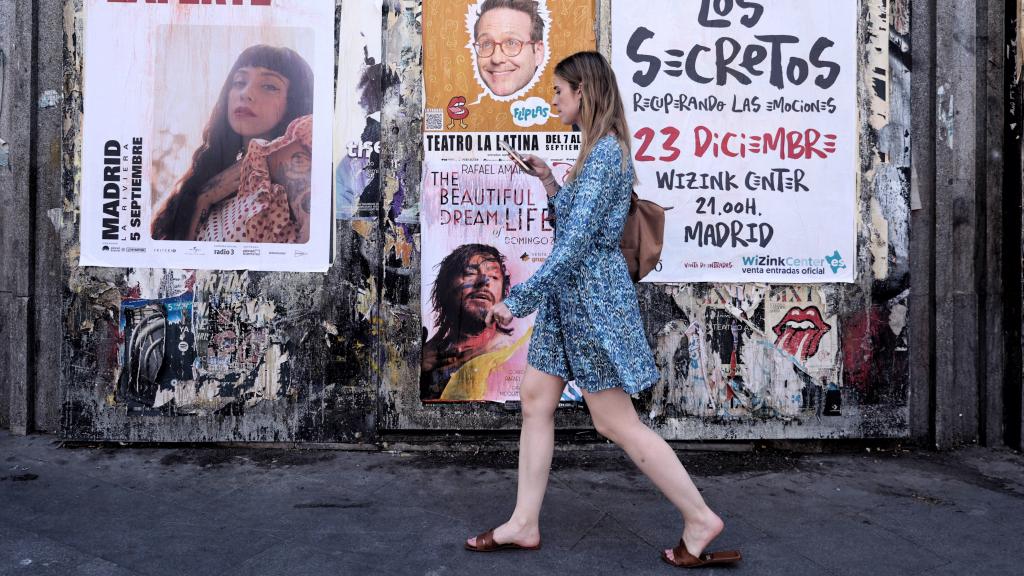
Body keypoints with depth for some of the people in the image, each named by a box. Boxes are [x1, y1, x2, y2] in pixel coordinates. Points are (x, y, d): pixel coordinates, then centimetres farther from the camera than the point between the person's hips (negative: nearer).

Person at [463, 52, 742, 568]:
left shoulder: (605, 152, -17)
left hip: (594, 296, -10)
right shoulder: (598, 150, 15)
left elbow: (575, 243, -24)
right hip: (570, 295, 10)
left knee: (616, 423, -2)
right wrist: (548, 181, 11)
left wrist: (517, 300, -22)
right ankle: (524, 524, 20)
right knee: (535, 401, 10)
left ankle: (701, 520, 13)